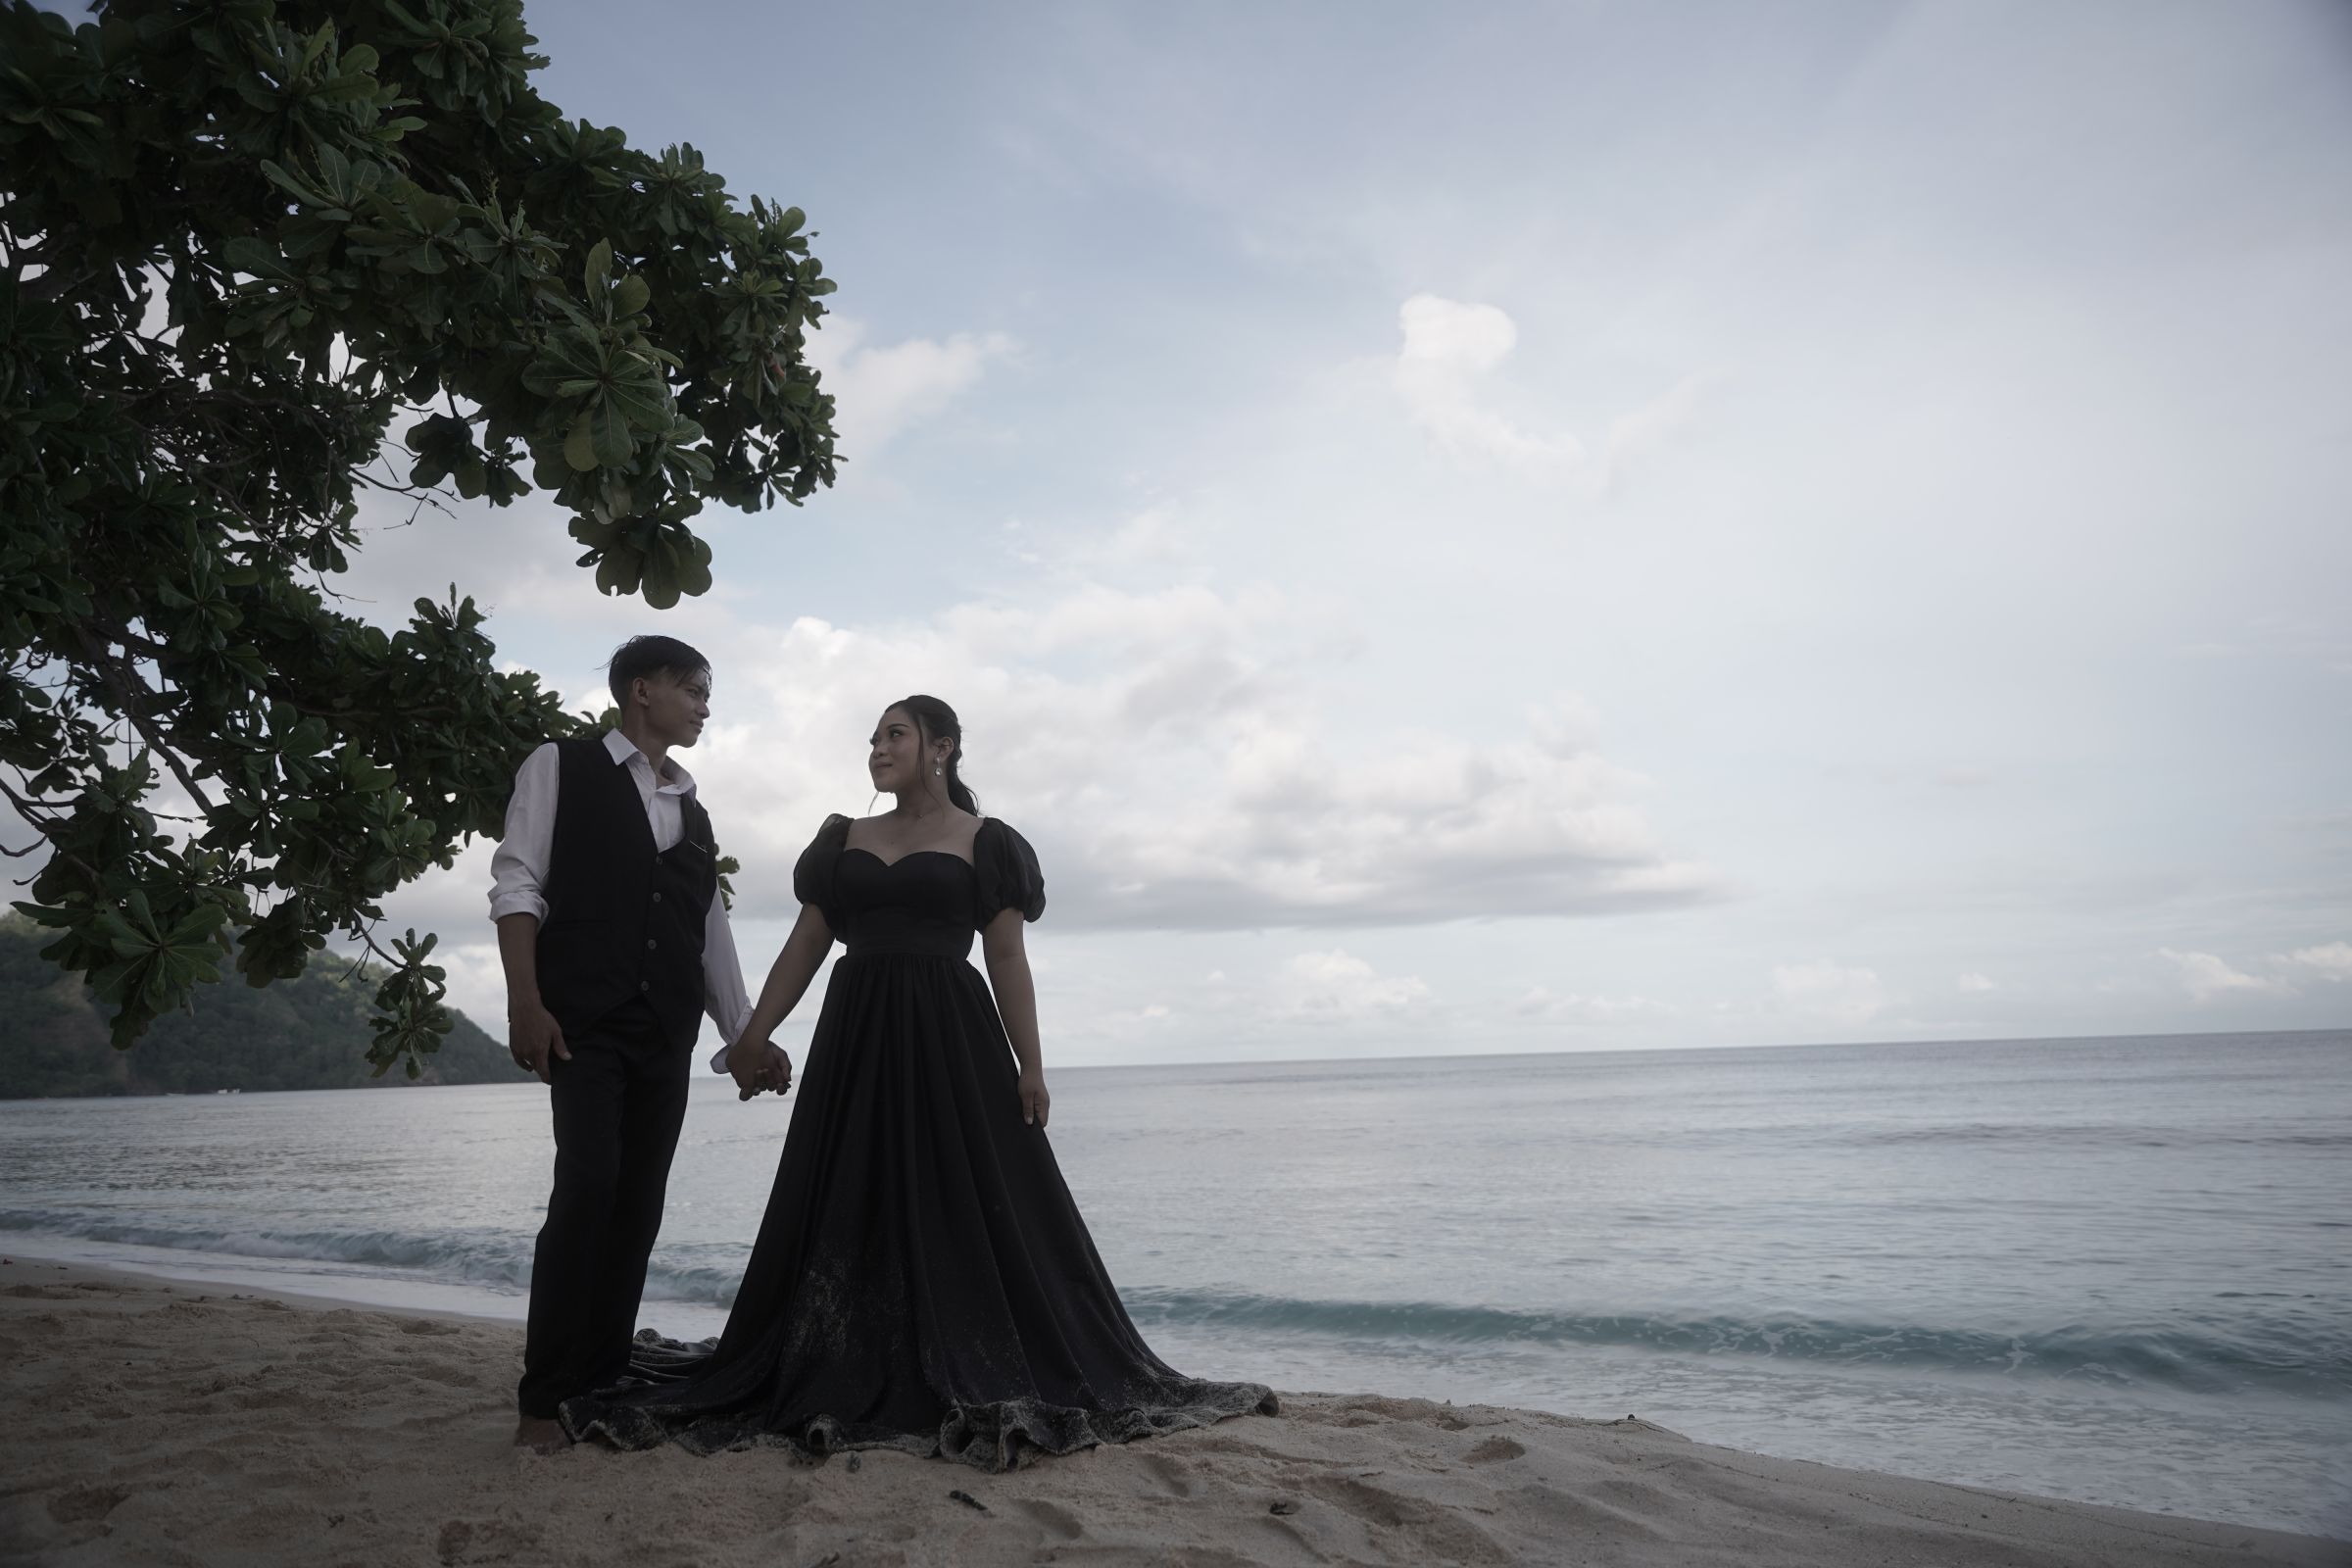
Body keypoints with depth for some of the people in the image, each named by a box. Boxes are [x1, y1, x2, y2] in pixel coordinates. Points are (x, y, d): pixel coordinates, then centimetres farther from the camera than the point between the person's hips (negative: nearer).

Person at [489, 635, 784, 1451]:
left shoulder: (692, 812, 20)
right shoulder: (562, 766, 5)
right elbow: (517, 882, -3)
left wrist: (744, 1034, 17)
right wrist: (525, 1003, -13)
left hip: (666, 1029, 6)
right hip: (584, 1017, -5)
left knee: (639, 1202, 3)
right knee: (589, 1185, -15)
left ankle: (603, 1383, 11)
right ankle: (544, 1398, -6)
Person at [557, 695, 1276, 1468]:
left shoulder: (985, 842, 2)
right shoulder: (845, 839, 13)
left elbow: (1007, 957, -2)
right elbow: (805, 945, 11)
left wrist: (1030, 1066, -7)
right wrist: (755, 1034, 2)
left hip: (951, 1038, -4)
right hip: (856, 1038, 4)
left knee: (974, 1212, -2)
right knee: (852, 1215, 7)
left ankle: (987, 1390, 8)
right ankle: (845, 1385, 17)